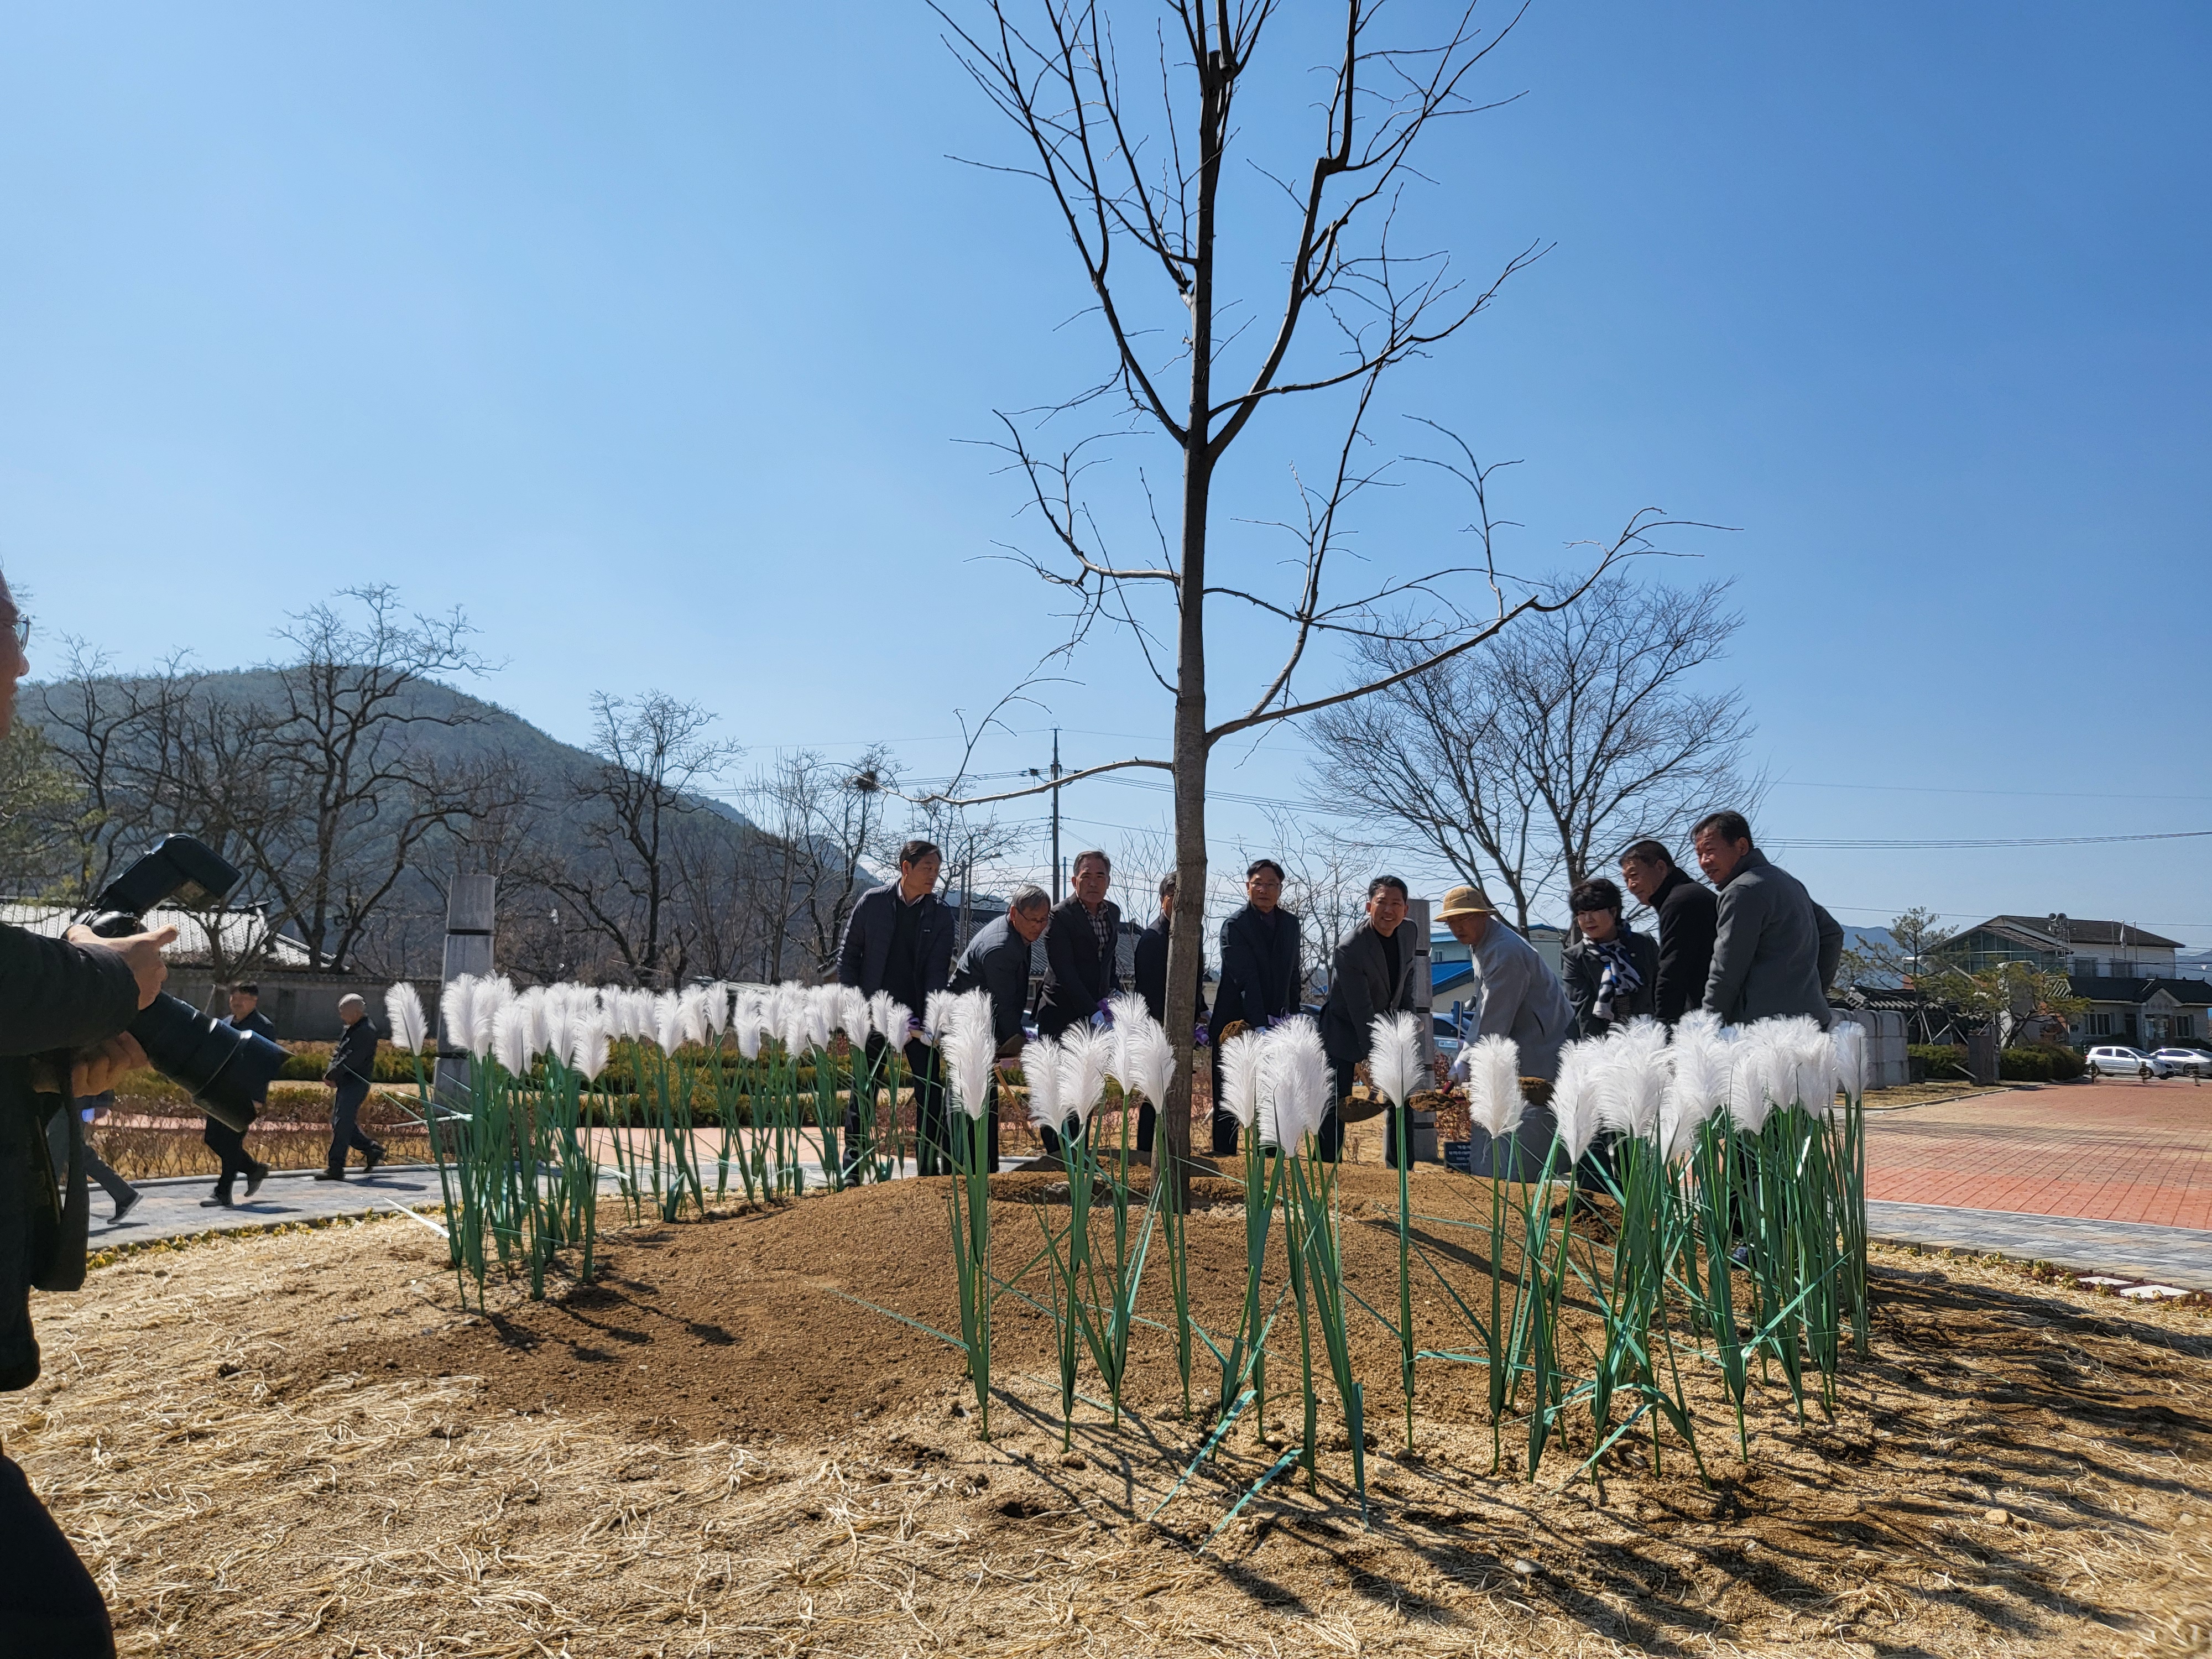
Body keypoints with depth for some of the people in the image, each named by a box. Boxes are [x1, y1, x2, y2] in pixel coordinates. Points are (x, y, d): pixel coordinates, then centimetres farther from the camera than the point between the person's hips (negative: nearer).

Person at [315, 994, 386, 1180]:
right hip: (345, 1084, 10)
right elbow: (339, 1054, 19)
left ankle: (336, 1169, -8)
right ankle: (373, 1151, 23)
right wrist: (331, 1075, 5)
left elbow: (351, 1060, -21)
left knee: (342, 1125, -10)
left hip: (356, 1084, -10)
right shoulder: (350, 1029, 15)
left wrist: (331, 1076, -13)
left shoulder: (366, 1031, -17)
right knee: (342, 1124, 13)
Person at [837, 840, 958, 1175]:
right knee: (863, 1088, 5)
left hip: (918, 1012, 1)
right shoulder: (872, 902, -3)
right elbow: (848, 955, 3)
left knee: (930, 1089, 0)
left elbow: (938, 967, -4)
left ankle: (930, 1164, 10)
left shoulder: (941, 912, 0)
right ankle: (852, 1164, 18)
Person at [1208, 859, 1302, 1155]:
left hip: (1276, 1024, 4)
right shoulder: (1235, 926, -8)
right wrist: (1260, 1026, -27)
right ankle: (1225, 1154, 12)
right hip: (1237, 1024, -4)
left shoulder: (1291, 924, 9)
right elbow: (1246, 980, -19)